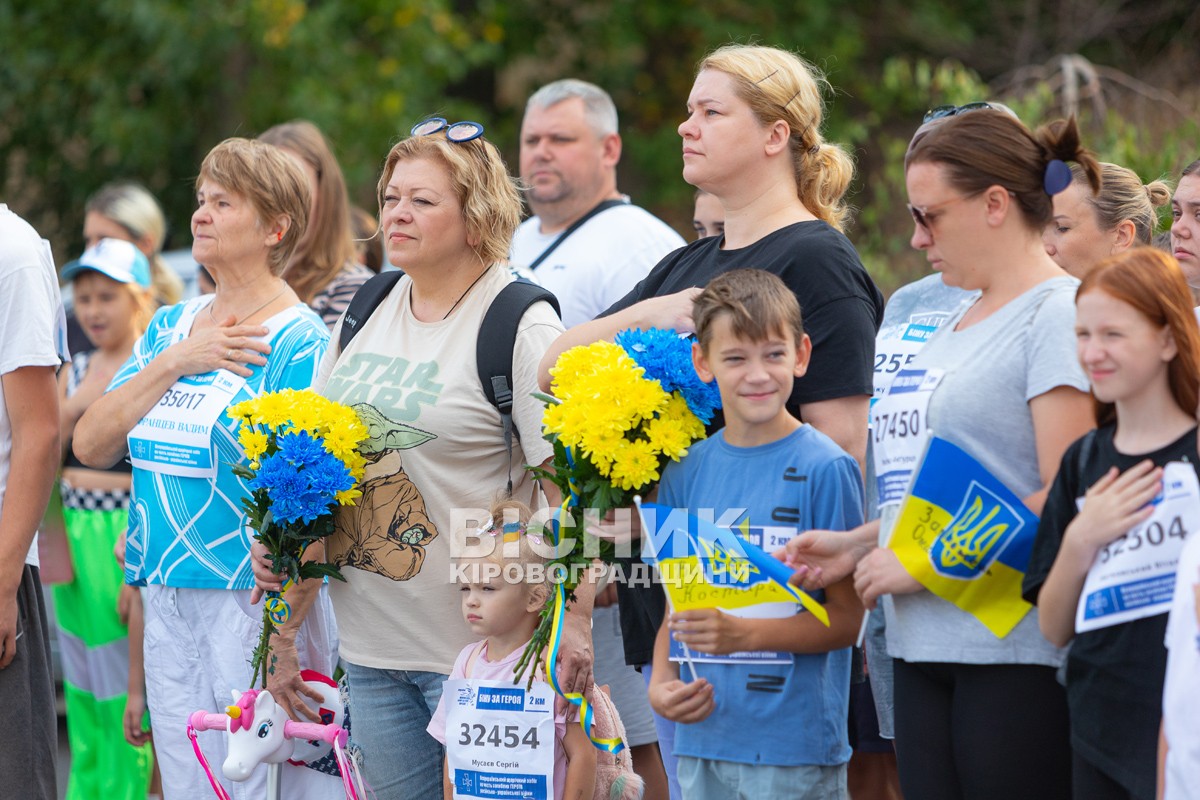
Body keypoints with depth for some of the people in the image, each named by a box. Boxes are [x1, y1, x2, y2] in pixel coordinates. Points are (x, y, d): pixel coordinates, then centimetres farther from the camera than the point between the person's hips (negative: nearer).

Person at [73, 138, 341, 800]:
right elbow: (91, 446, 4)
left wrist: (283, 639, -21)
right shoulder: (170, 327, 12)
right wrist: (174, 362, -8)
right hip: (167, 607, 7)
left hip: (256, 604, -7)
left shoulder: (298, 344, -10)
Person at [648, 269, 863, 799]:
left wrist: (743, 634, -22)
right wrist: (661, 682, -3)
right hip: (700, 741, 5)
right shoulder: (686, 471, 9)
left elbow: (847, 619, -10)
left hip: (795, 750, -5)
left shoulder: (825, 469, -7)